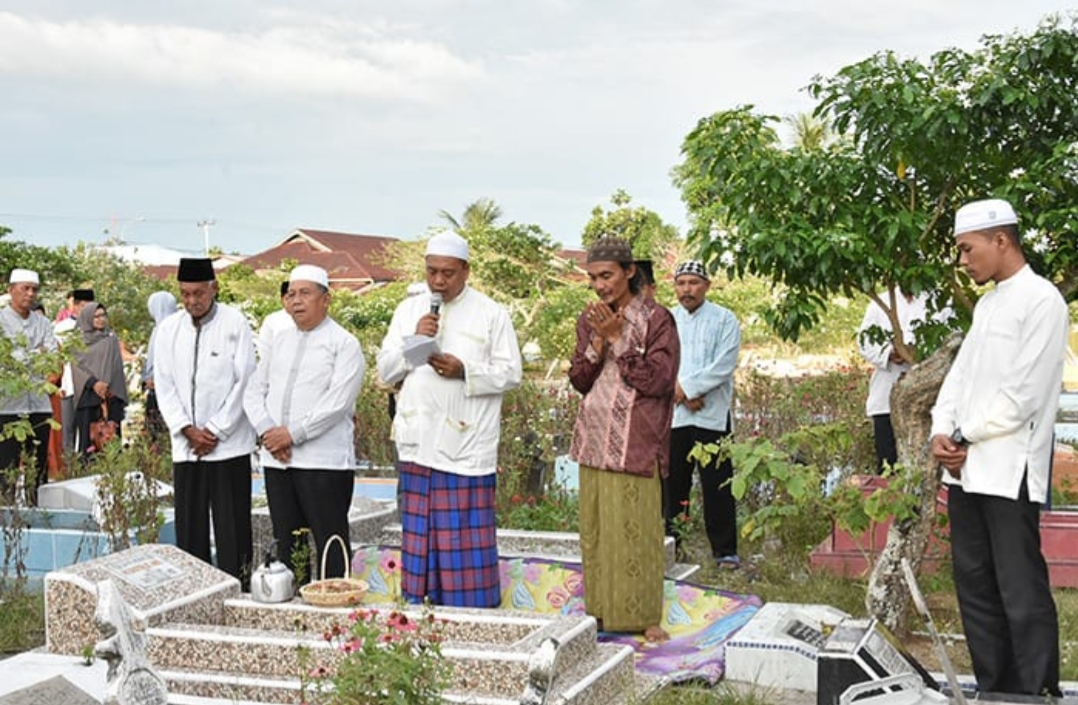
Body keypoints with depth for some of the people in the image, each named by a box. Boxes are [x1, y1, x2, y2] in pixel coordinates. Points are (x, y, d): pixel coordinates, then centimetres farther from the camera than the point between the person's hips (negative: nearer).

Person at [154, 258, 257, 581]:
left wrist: (215, 431, -8)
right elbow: (164, 386, 6)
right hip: (185, 445, 3)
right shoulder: (168, 329, 6)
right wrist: (187, 430, -6)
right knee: (189, 526, 7)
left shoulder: (235, 323, -4)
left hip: (228, 443, -3)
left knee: (231, 526, -1)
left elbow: (244, 382, -6)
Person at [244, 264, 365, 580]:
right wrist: (267, 430, -4)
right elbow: (254, 391, 13)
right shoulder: (279, 341, 17)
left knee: (331, 547, -4)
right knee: (285, 545, 11)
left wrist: (292, 434, -14)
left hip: (324, 461, -6)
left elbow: (337, 403, -13)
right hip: (276, 460, 6)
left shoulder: (344, 344, -3)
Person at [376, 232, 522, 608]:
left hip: (466, 445, -3)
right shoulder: (408, 309, 14)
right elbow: (385, 371, 11)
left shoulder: (491, 314, 3)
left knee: (466, 531, -4)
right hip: (418, 442, 4)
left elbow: (511, 373, 0)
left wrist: (464, 371, -15)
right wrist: (412, 342, -6)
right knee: (420, 531, 5)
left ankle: (471, 607, 4)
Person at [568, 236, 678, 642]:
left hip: (636, 443, -5)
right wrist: (598, 342, -10)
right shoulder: (590, 319, 10)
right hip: (595, 440, 5)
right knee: (596, 526, 8)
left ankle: (642, 615, 7)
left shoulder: (656, 319, -6)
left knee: (636, 526, -3)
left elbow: (659, 380, -14)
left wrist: (617, 339, -14)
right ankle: (602, 610, 19)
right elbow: (579, 380, 7)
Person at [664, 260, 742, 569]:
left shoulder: (725, 320, 3)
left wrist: (687, 387, -12)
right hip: (672, 415, 3)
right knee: (672, 484, 6)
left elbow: (724, 366, -8)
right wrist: (683, 396, -11)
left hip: (713, 416, -3)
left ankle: (725, 551, 5)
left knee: (717, 486, -1)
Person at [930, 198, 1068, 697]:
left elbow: (1025, 391, -14)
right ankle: (994, 689, 19)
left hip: (1009, 468, -8)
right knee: (974, 584, 11)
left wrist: (966, 437, -9)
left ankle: (1037, 693, 0)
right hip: (966, 467, 8)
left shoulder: (1041, 300, -8)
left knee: (1021, 591, -6)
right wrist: (942, 432, -1)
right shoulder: (987, 303, 18)